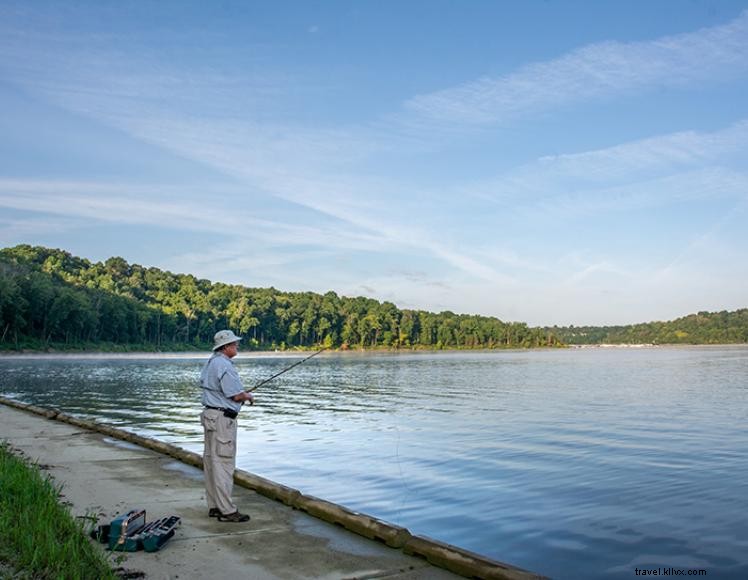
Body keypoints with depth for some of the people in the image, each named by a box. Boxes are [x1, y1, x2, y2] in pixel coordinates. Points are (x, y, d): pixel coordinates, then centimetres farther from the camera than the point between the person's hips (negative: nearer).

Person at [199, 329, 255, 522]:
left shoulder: (210, 362, 13)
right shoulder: (224, 366, -19)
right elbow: (237, 396, -20)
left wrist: (241, 394, 19)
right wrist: (248, 396, 3)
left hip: (210, 415, 10)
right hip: (222, 418, -10)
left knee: (211, 461, 13)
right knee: (224, 463, -7)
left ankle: (214, 506, 22)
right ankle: (227, 511, -3)